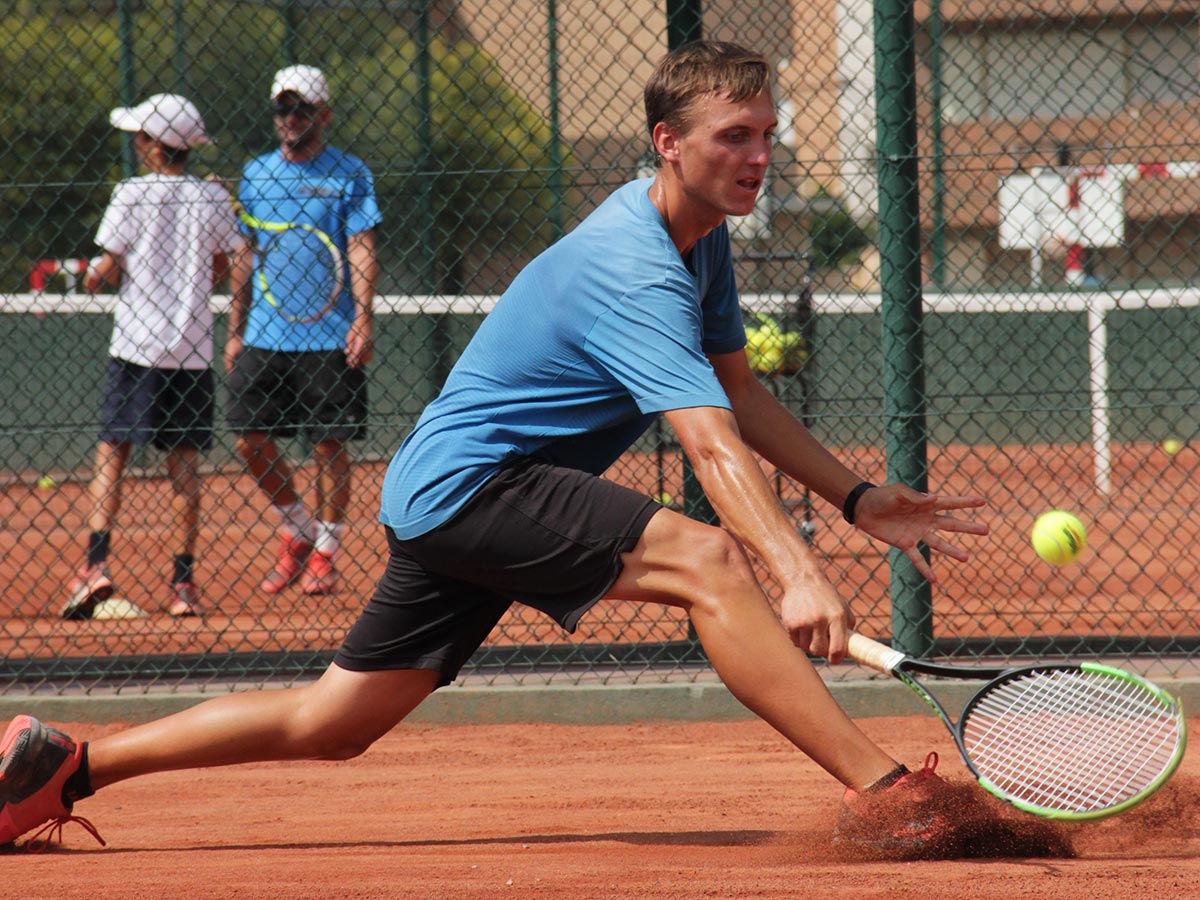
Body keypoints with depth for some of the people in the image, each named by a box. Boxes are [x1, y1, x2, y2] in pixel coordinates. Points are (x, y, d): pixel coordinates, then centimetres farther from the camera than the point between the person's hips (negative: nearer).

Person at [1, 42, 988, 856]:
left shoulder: (702, 234, 9)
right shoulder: (636, 275, -23)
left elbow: (740, 394, 19)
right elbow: (713, 446, -36)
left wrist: (857, 497, 10)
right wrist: (799, 573, -48)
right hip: (470, 481, -10)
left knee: (331, 724, 13)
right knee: (711, 559, -27)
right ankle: (880, 788, -33)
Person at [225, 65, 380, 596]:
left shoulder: (348, 174, -1)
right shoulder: (256, 173, 11)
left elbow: (361, 251, -7)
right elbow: (244, 256, 16)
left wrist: (363, 318, -19)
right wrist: (235, 330, 12)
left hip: (329, 337, -4)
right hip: (264, 336, 4)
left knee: (329, 446, 0)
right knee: (251, 441, 1)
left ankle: (324, 552, 12)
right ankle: (297, 531, 21)